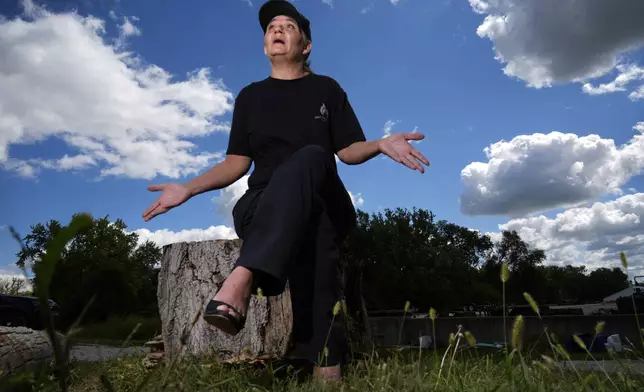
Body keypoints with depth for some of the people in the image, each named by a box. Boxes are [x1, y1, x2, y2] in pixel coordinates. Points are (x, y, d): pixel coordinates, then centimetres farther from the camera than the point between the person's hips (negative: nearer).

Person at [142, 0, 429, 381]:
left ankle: (240, 281, -50)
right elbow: (237, 162, 15)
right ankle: (326, 368, -46)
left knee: (310, 157, -38)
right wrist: (188, 189, 2)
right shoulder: (250, 96, 20)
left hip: (321, 203, -1)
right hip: (262, 205, 1)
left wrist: (381, 145, -14)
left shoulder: (327, 89, 17)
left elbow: (348, 151, 9)